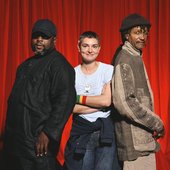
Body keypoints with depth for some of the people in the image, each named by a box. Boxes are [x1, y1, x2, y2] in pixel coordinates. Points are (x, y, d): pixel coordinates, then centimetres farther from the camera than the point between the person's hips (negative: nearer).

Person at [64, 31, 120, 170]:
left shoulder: (109, 70, -3)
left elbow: (107, 100, -13)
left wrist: (78, 98, -8)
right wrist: (99, 105, -12)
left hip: (105, 130, -1)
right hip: (81, 132, 2)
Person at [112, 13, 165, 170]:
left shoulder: (135, 57, 14)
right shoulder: (125, 60, -16)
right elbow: (124, 102, -25)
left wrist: (152, 122, 13)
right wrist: (156, 123, -17)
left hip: (142, 136, 9)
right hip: (135, 139, -9)